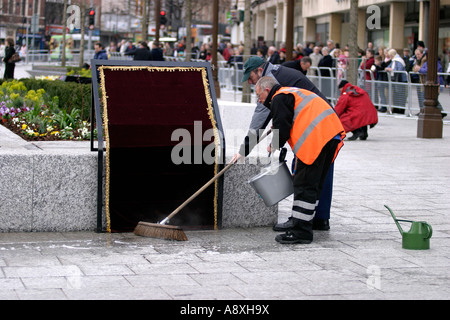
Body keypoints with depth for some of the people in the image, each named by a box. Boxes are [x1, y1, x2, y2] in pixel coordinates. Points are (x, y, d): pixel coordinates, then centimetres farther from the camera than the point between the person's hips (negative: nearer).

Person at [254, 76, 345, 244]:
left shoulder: (279, 99, 0)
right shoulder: (291, 93, 31)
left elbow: (282, 127, -8)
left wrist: (274, 146, 9)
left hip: (317, 138, -10)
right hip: (332, 134, 10)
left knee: (304, 184, -7)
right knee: (314, 184, 15)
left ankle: (300, 232, -8)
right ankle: (305, 225, 20)